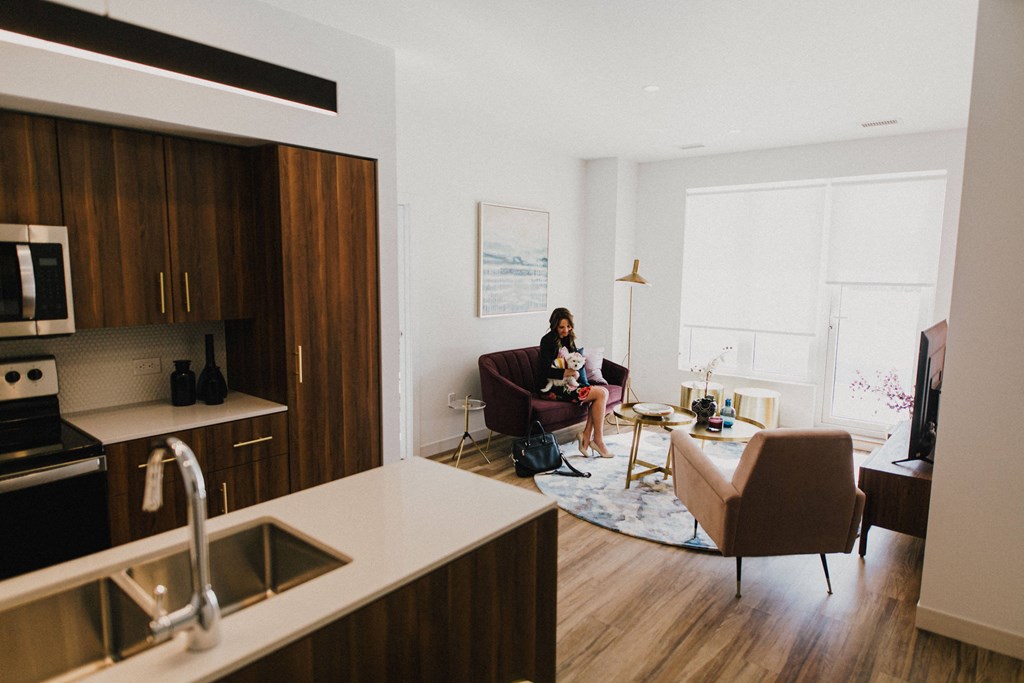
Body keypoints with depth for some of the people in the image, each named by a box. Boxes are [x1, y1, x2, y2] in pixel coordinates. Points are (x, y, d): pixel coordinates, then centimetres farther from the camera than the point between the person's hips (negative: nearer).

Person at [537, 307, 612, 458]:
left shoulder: (568, 338, 11)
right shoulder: (548, 340, -13)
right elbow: (547, 371, -20)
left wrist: (575, 372, -4)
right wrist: (571, 372, -11)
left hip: (566, 383, 8)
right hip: (552, 387, -8)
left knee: (603, 392, -10)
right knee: (600, 394, -16)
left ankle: (586, 435, -9)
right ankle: (597, 439, -6)